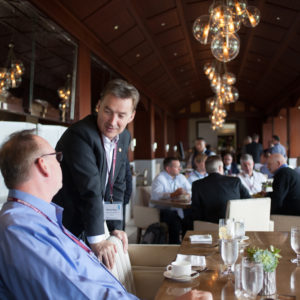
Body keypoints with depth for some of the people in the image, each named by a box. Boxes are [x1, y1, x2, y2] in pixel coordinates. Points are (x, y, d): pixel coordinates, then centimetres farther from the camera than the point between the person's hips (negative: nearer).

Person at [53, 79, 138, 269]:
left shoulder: (124, 138, 1)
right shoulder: (79, 134, -24)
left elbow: (117, 185, 5)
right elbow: (90, 190, -28)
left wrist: (116, 227, 1)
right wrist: (97, 239, -27)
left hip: (90, 223, 7)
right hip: (64, 227, -7)